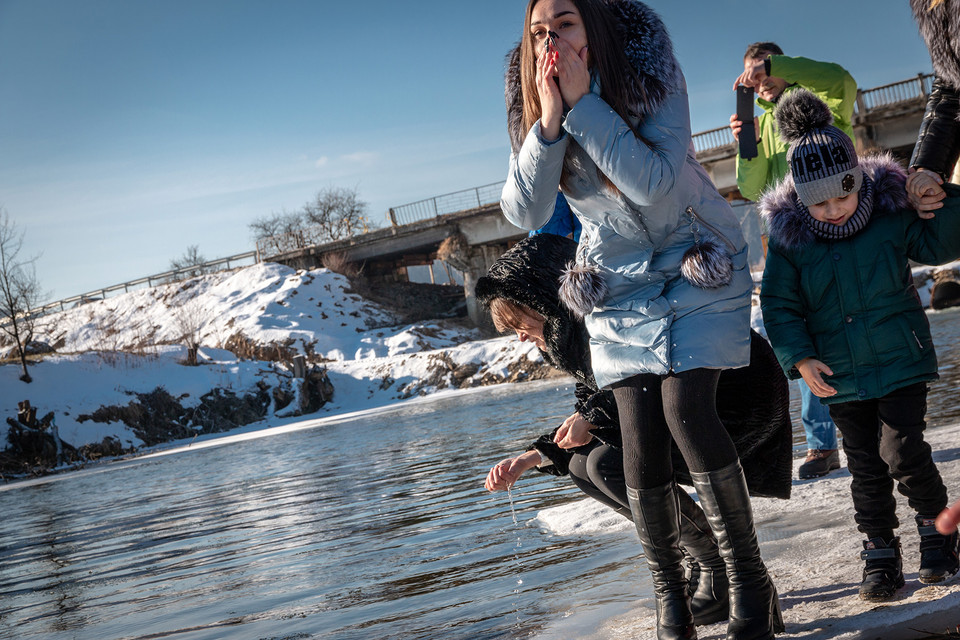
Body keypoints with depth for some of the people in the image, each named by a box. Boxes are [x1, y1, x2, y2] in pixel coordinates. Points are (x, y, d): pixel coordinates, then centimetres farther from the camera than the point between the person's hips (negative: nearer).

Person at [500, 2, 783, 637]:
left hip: (699, 266, -3)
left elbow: (655, 183, -30)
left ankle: (750, 579, -6)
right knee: (639, 432, -5)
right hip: (620, 283, 4)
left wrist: (584, 104, -32)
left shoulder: (655, 77, -19)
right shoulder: (532, 110, -7)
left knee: (686, 408, -20)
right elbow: (524, 212, -16)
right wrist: (550, 120, -27)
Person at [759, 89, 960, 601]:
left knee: (901, 451, -8)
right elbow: (777, 304, -3)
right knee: (865, 465, 8)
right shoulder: (788, 234, -7)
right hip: (840, 375, 2)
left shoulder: (891, 211, -8)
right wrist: (799, 357, -13)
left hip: (901, 359, -2)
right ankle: (880, 550, 22)